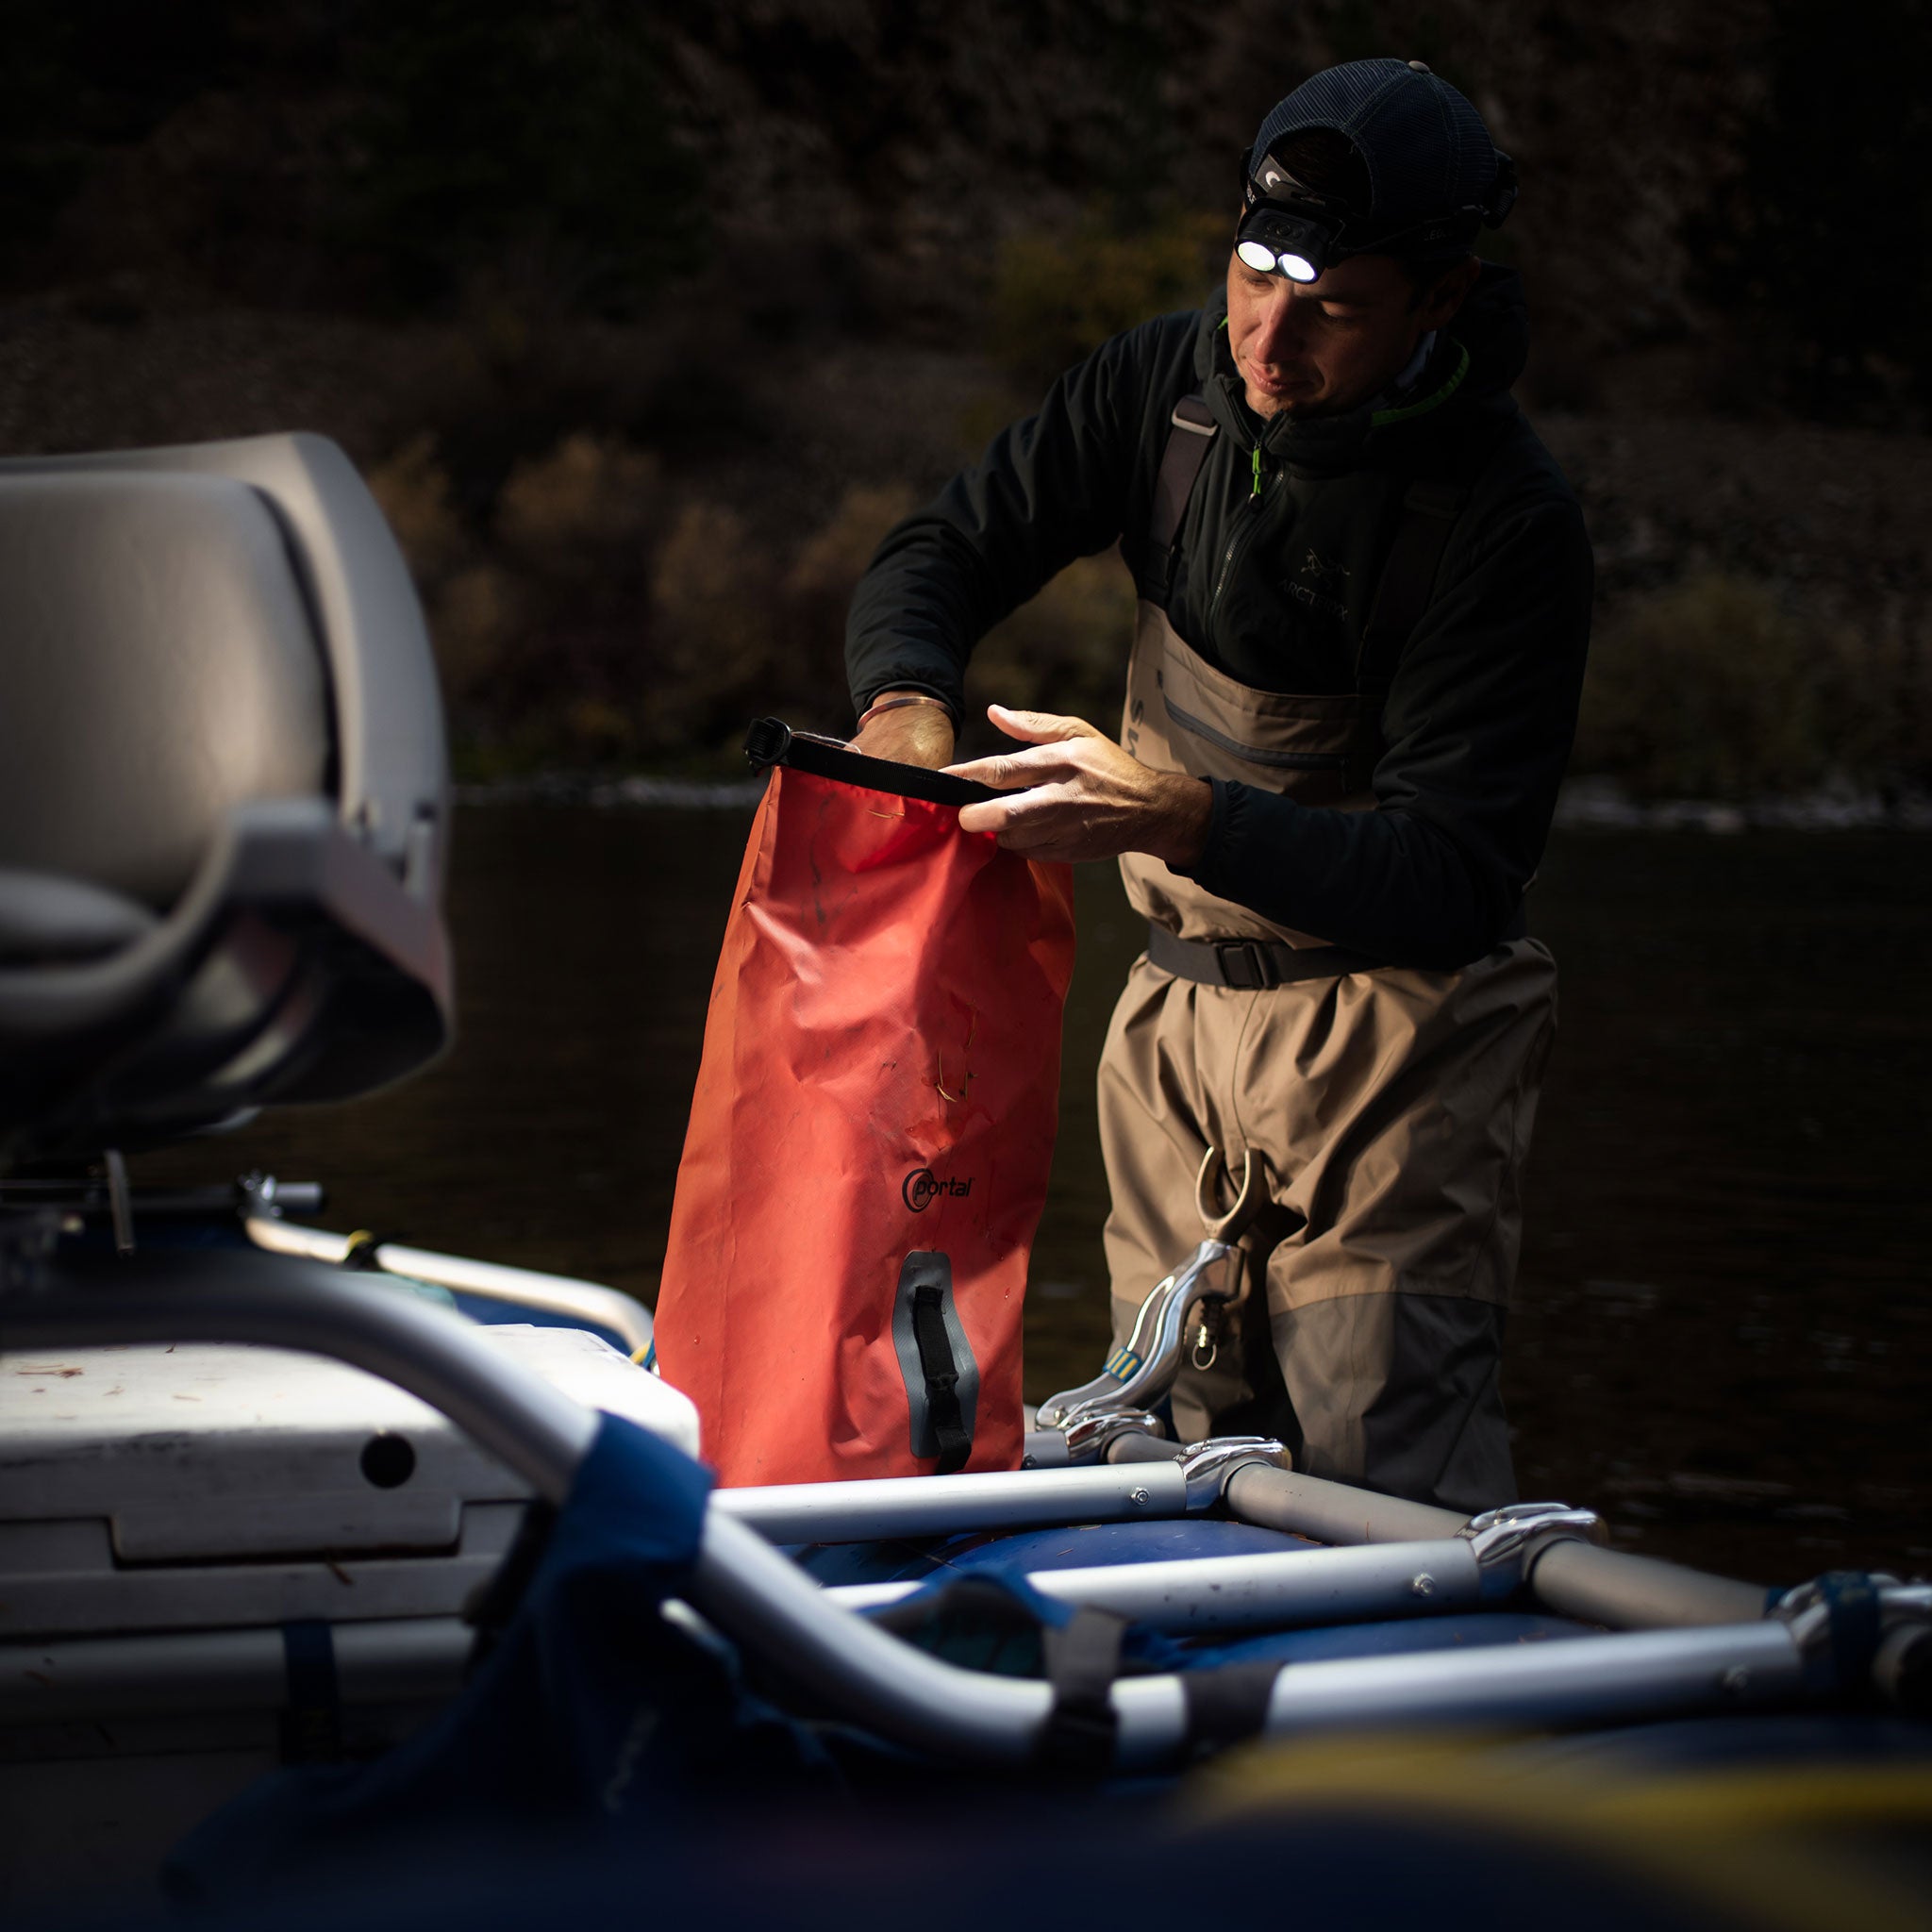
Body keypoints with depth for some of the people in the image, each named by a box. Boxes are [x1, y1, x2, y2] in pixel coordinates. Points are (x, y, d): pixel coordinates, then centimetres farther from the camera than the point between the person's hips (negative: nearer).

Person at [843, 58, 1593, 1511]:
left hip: (1390, 1041, -5)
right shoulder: (1174, 382, -2)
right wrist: (907, 707, -20)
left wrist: (1181, 818, -37)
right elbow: (947, 552, 4)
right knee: (1175, 1460, 10)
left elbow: (1454, 880, -24)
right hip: (1179, 1009, 6)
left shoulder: (1508, 521, -19)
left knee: (1390, 1491, -10)